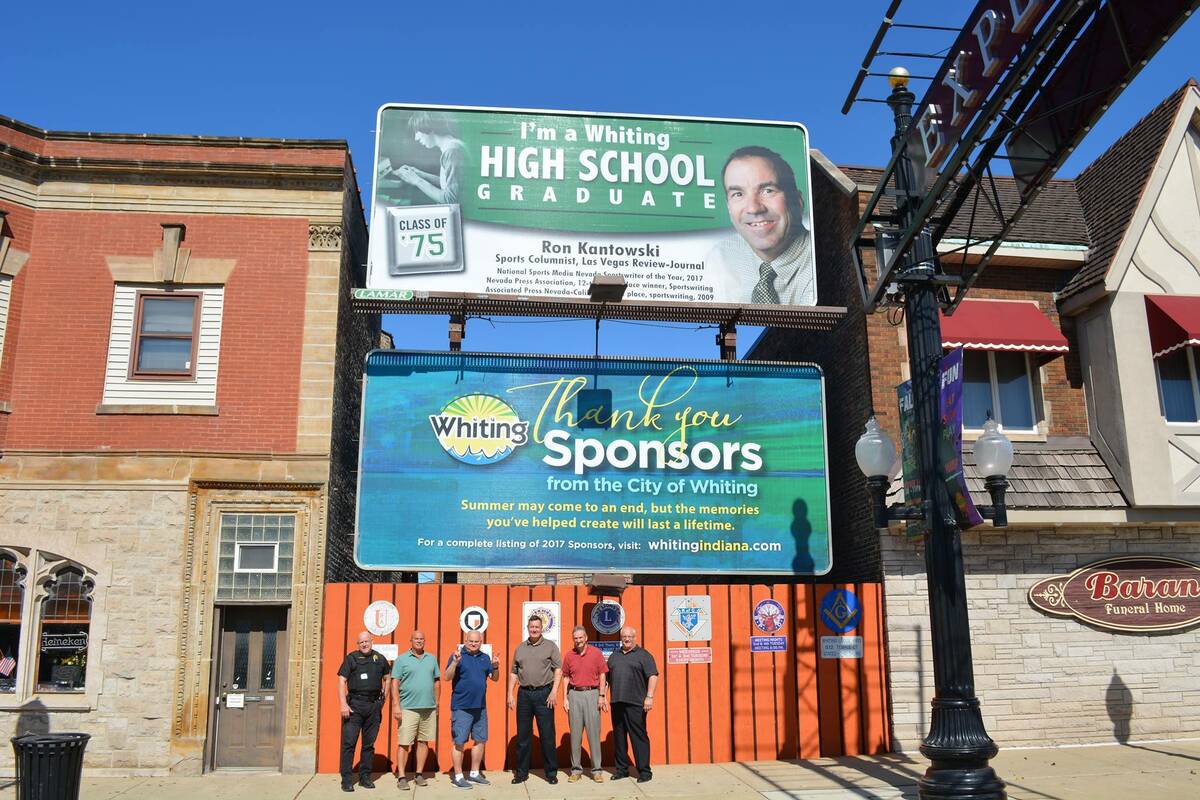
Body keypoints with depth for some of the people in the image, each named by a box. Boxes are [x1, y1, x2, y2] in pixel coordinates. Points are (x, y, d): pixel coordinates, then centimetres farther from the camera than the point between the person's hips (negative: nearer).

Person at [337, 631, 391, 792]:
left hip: (374, 706, 3)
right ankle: (346, 779, 1)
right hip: (354, 704, -3)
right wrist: (343, 704, -13)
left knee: (369, 743, 9)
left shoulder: (380, 659, 11)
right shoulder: (351, 658, 1)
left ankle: (365, 777, 18)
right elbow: (341, 681, -4)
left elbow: (387, 679, 22)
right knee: (349, 742, -5)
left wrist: (383, 698, 10)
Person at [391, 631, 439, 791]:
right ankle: (401, 777, 2)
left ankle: (419, 774, 18)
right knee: (404, 743, -4)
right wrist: (396, 705, -10)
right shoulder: (402, 659, 1)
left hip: (429, 708, 4)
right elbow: (395, 683, -3)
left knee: (424, 741, 8)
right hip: (408, 708, -4)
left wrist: (436, 704, 12)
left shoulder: (431, 659, 12)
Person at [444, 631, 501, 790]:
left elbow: (495, 678, 11)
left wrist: (495, 667, -8)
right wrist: (455, 662, -29)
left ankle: (474, 773, 26)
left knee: (480, 740, 13)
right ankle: (458, 776, 8)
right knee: (459, 742, -1)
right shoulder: (458, 655, -6)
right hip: (461, 707, -6)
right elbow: (447, 677, -14)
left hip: (480, 707, 6)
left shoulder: (485, 658, 11)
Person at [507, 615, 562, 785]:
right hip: (524, 694, 3)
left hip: (543, 693, -3)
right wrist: (510, 694, 5)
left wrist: (554, 691, -13)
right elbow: (514, 673, 13)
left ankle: (551, 772, 9)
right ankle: (521, 772, 17)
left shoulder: (550, 646, 2)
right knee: (523, 735, 8)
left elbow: (558, 669, -3)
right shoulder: (520, 648, 12)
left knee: (547, 735, 0)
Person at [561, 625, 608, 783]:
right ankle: (576, 769, 13)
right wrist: (565, 698, 4)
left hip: (592, 694, -2)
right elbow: (566, 678, 11)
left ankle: (596, 770, 5)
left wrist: (602, 696, -4)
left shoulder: (596, 653, 1)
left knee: (594, 732, -2)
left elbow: (602, 675, 3)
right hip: (574, 694, 2)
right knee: (575, 733, 5)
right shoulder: (569, 656, 7)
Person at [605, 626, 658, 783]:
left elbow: (653, 676, -8)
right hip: (616, 703, 6)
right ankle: (621, 769, 19)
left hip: (635, 704, -5)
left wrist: (649, 697, -16)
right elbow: (607, 678, 22)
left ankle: (644, 771, 1)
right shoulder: (614, 656, 18)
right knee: (619, 736, 10)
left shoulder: (643, 655, 1)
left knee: (638, 736, -5)